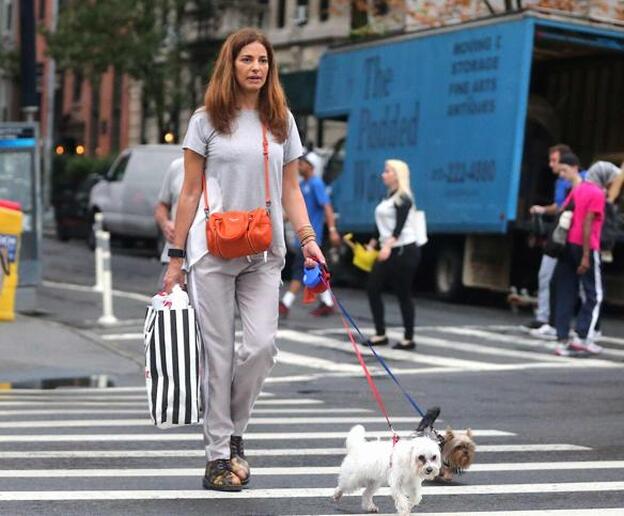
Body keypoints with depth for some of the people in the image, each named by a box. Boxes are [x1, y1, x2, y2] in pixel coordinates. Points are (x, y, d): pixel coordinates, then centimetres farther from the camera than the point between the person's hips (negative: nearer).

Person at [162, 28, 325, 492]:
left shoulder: (281, 122, 12)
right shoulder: (207, 120, 3)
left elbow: (290, 189, 14)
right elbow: (191, 191, 4)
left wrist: (307, 237, -2)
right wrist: (177, 257, 1)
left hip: (264, 254, 3)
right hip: (213, 251, -2)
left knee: (262, 346, -9)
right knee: (219, 352, -1)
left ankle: (233, 431, 15)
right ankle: (218, 455, 6)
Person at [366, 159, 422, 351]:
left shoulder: (403, 198, -11)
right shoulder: (389, 197, 16)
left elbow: (399, 226, -24)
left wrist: (388, 245, -35)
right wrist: (373, 243, 25)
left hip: (404, 251, -9)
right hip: (388, 251, 9)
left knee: (403, 294, -3)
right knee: (373, 288, 4)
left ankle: (409, 339, 5)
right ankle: (380, 334, 10)